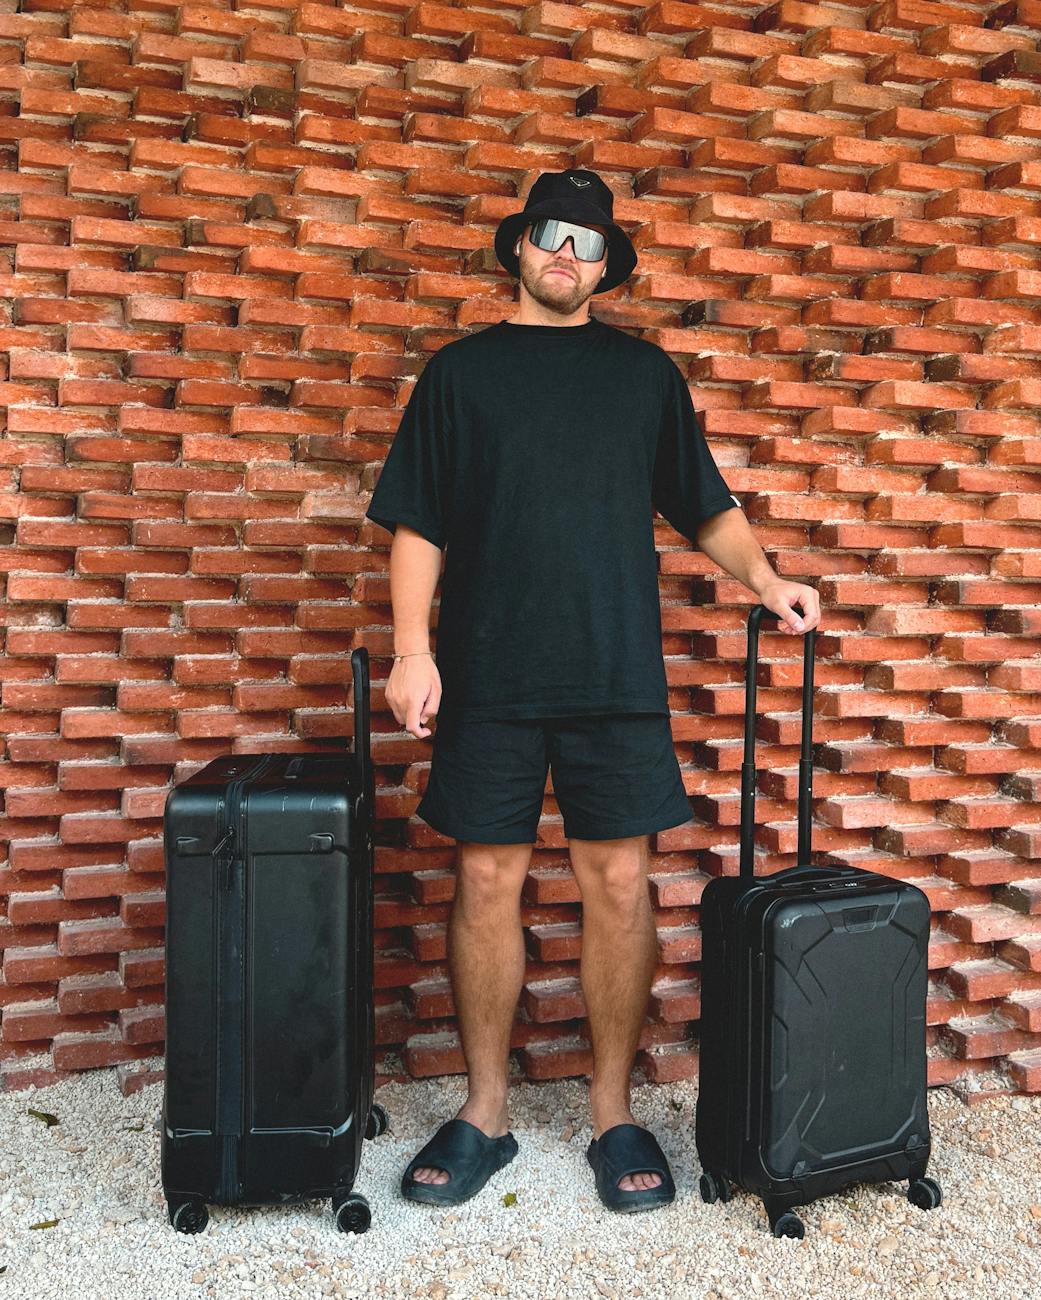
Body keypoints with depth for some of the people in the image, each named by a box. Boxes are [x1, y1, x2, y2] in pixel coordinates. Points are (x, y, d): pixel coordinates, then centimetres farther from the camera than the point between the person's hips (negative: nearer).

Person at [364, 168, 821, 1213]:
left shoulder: (645, 370, 15)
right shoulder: (460, 369, 11)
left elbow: (705, 507, 17)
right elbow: (418, 526, 6)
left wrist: (767, 582, 1)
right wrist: (412, 649, -5)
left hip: (616, 672, 1)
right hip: (488, 674, 0)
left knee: (617, 883, 2)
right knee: (487, 882, 3)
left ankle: (614, 1115, 20)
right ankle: (484, 1114, 21)